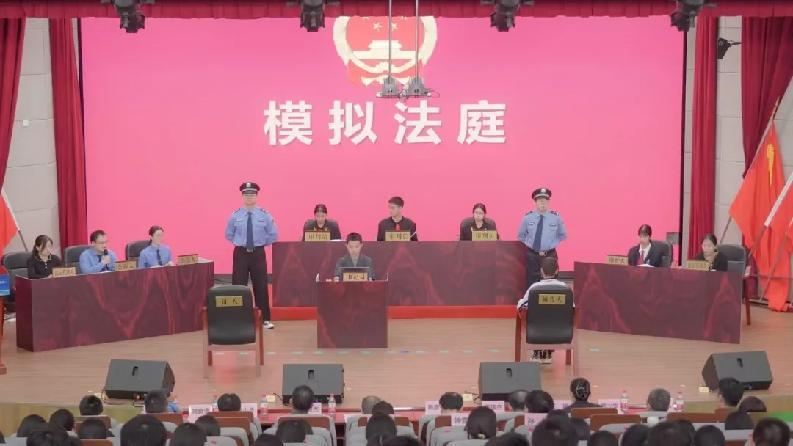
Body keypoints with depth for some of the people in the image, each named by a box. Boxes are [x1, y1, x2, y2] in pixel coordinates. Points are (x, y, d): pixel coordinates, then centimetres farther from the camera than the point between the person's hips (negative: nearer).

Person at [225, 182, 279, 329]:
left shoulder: (265, 215, -3)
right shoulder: (235, 216, -2)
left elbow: (273, 235, 7)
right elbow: (228, 235, 11)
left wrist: (261, 243, 2)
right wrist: (241, 243, 4)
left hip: (258, 253, 0)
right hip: (241, 254, 0)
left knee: (261, 286, 6)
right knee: (239, 286, -1)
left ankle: (265, 319, 13)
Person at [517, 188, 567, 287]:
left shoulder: (556, 217, -4)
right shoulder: (527, 217, -2)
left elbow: (563, 235, 10)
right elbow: (521, 235, 14)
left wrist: (552, 245, 3)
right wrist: (530, 244, 5)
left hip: (550, 256, -1)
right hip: (532, 256, 1)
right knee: (532, 283, 3)